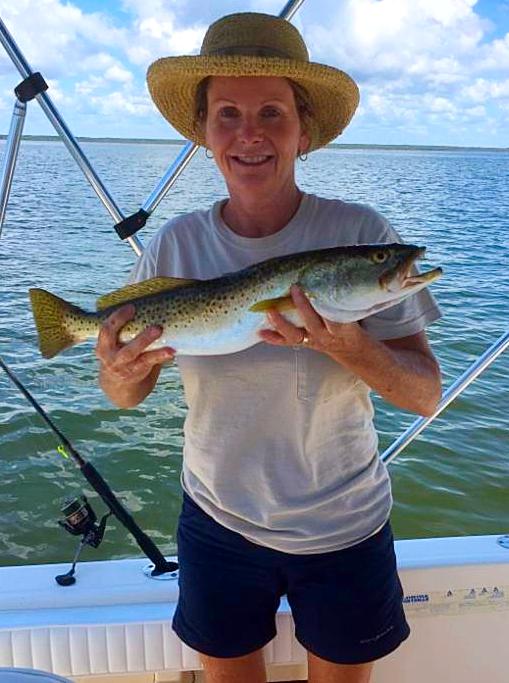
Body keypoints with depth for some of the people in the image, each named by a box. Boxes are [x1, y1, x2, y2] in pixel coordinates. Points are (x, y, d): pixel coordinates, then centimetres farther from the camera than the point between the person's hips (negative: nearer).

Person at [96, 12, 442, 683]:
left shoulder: (360, 233, -17)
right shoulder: (176, 245, -11)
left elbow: (426, 396, -16)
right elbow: (129, 394, -2)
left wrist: (348, 348, -35)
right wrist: (122, 374, -25)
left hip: (343, 527, -1)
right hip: (217, 520, 2)